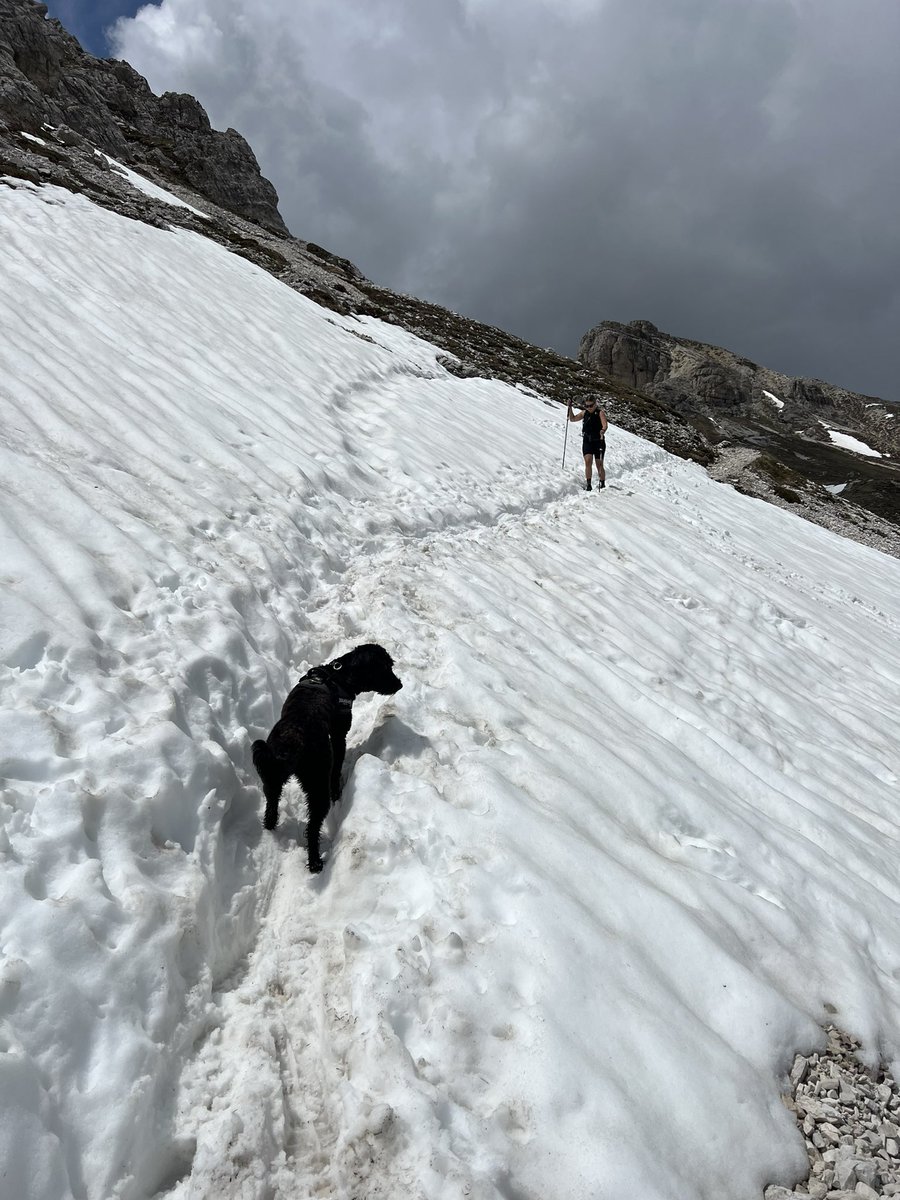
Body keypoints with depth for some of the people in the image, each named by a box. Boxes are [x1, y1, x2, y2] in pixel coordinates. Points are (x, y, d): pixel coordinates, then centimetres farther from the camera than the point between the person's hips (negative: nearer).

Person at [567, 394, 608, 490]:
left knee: (599, 465, 2)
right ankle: (588, 484, -13)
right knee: (588, 461, -15)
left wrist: (603, 431, -43)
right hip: (587, 441, 3)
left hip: (598, 441, -3)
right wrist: (570, 408, 4)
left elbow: (605, 425, -21)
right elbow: (573, 419, 18)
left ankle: (602, 485, 19)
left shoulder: (600, 412, -6)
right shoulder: (585, 413, 9)